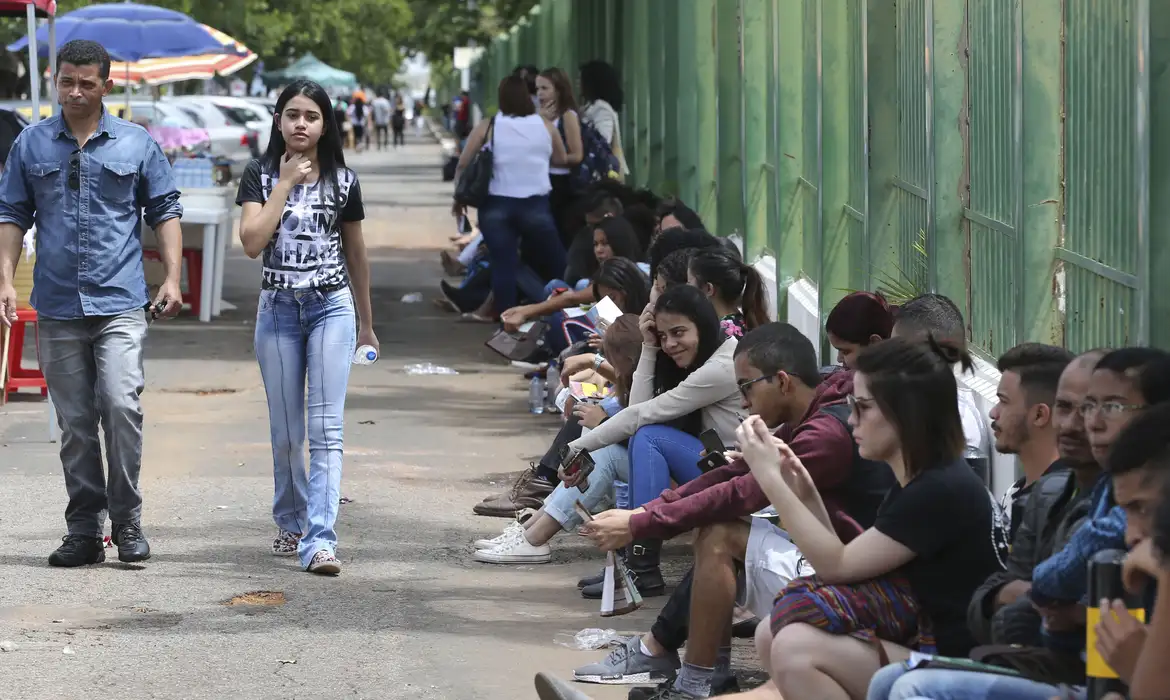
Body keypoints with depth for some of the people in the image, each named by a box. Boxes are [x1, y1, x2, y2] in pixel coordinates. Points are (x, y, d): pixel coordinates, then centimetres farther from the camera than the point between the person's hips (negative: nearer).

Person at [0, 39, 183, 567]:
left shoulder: (137, 144, 5)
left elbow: (165, 211, 9)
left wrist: (172, 278, -1)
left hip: (119, 304, -2)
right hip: (57, 307, 2)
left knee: (121, 406, -16)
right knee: (75, 424, 5)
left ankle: (127, 521, -4)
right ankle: (84, 532, 11)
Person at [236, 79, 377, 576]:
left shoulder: (342, 180, 4)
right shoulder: (260, 176, 1)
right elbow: (252, 242, -14)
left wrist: (366, 324, 19)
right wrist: (285, 184, -13)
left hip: (332, 309, -1)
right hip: (278, 310, 1)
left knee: (326, 429, -12)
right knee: (286, 433, 9)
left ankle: (319, 541, -19)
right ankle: (291, 524, 29)